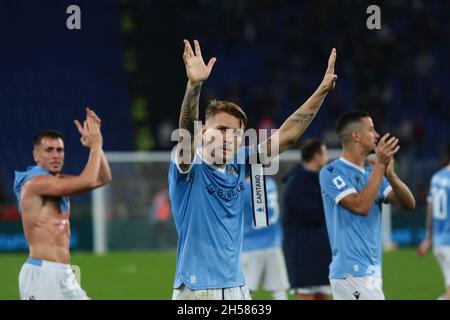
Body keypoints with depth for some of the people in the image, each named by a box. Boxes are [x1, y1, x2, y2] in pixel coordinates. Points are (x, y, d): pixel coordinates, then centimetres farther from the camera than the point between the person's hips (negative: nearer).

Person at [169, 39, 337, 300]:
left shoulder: (239, 165, 8)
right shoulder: (189, 167, -7)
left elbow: (287, 136, 9)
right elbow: (187, 130, -26)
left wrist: (322, 90, 3)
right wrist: (194, 85, -43)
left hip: (237, 287, 6)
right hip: (196, 290, -6)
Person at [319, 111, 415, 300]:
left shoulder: (371, 174, 15)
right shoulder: (331, 173, -7)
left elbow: (408, 204, 5)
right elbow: (360, 206, -20)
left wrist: (390, 174, -12)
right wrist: (380, 165, -17)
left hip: (371, 271, 8)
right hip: (352, 272, -8)